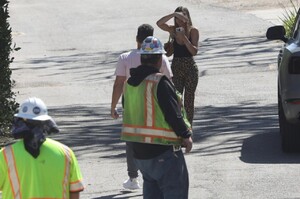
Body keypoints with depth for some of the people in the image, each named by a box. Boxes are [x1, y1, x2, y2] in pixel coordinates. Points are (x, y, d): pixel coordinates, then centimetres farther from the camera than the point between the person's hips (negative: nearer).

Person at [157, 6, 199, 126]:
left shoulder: (193, 31, -6)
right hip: (176, 68, 2)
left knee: (189, 101, 3)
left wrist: (184, 38, -24)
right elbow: (159, 23, -19)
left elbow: (194, 51, -15)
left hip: (190, 68, -2)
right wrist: (174, 14, -28)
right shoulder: (173, 30, 0)